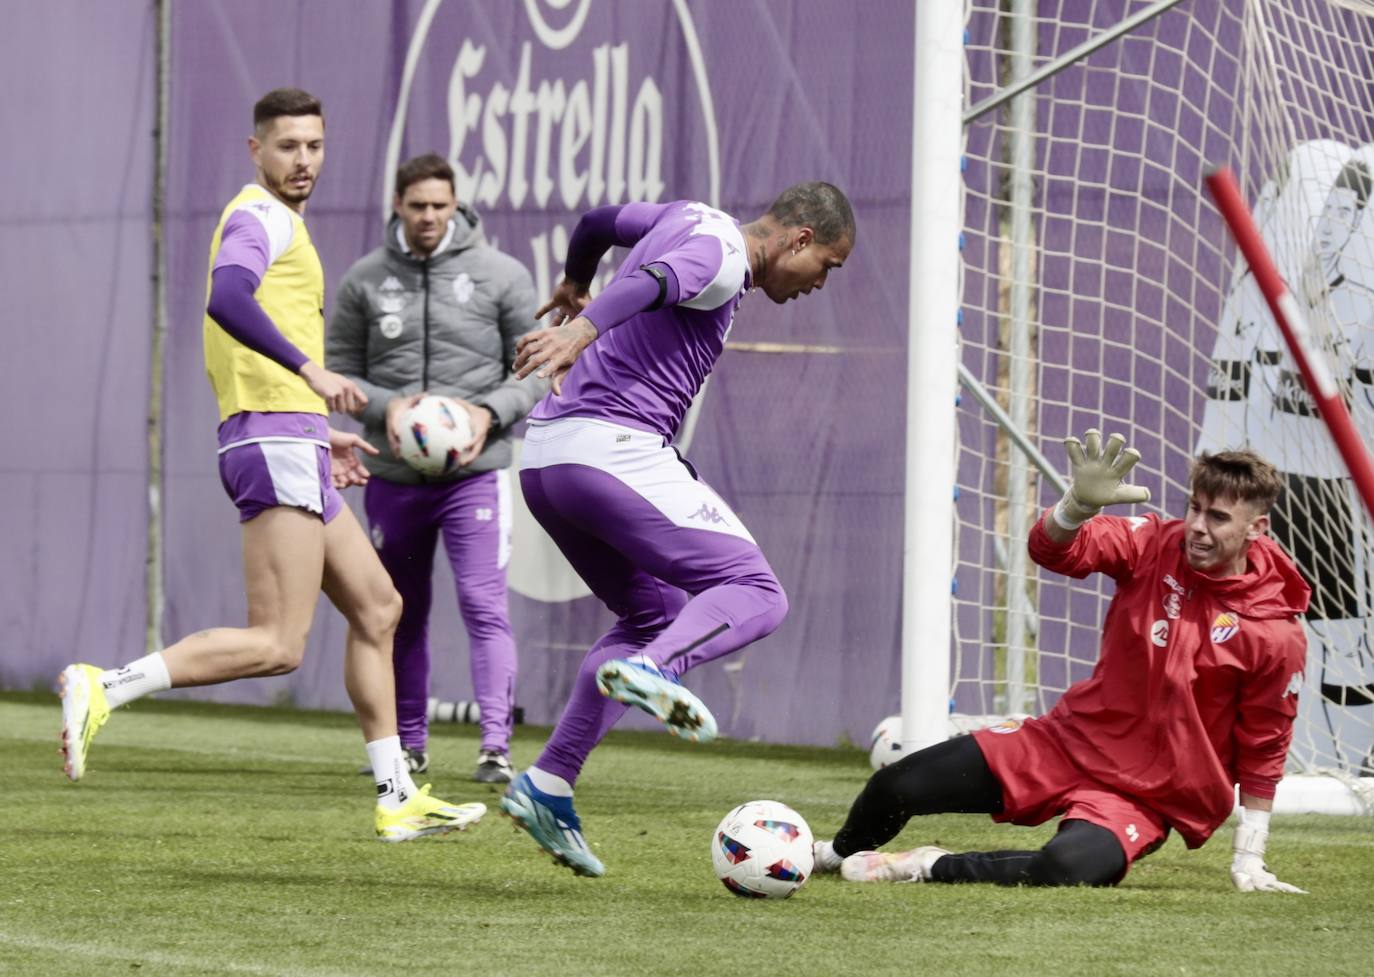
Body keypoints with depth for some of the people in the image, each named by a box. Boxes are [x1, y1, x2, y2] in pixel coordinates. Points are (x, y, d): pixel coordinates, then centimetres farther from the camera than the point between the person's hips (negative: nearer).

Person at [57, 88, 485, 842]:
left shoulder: (279, 223, 24)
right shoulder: (260, 217, -7)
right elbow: (226, 300, -28)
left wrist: (318, 437, 30)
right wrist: (312, 371, -32)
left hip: (291, 450, 10)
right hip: (275, 445, -10)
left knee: (378, 607, 15)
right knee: (277, 645, -17)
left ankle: (396, 799, 17)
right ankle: (104, 688, -20)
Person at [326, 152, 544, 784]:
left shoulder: (501, 275, -1)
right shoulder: (365, 281, 4)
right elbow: (338, 371, 7)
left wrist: (490, 411, -15)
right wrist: (385, 405, -12)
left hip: (474, 471, -3)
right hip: (393, 477, 3)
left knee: (484, 607, -14)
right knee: (401, 613, 13)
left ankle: (496, 746, -18)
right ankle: (409, 744, 28)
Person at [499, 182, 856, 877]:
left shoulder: (690, 217, 22)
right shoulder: (722, 253, -7)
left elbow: (600, 221, 40)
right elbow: (651, 281, -28)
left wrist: (574, 284, 60)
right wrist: (583, 329, -45)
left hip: (543, 455, 10)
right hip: (615, 448, -10)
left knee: (653, 614, 22)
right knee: (755, 594, -13)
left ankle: (548, 786, 12)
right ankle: (649, 670, -40)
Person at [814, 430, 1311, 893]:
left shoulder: (1275, 635, -15)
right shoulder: (1155, 546, -7)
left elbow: (1263, 750, -6)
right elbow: (1052, 548, -21)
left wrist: (1249, 860, -3)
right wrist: (1081, 503, -44)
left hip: (1148, 794, -4)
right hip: (1069, 740, 4)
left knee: (1067, 868, -37)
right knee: (896, 786, 1)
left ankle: (934, 867, -11)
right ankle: (839, 852, 37)